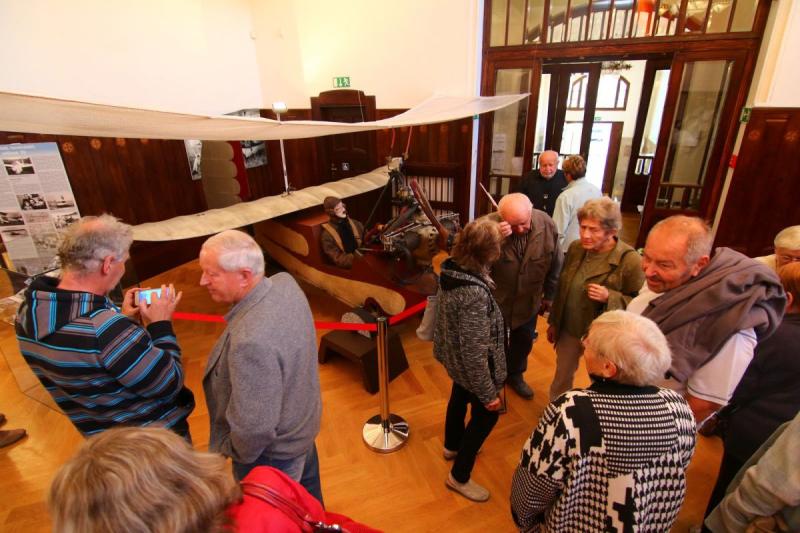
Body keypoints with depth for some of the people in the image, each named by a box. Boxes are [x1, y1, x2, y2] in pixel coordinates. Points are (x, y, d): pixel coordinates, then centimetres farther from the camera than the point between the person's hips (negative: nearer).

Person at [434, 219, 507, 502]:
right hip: (471, 367, -8)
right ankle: (459, 476, 37)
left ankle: (453, 445, 60)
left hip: (453, 356, 8)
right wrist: (489, 394, -18)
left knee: (460, 397, 32)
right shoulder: (474, 294, -39)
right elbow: (474, 352, -30)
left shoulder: (450, 268, -15)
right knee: (486, 414, 17)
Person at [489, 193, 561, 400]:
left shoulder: (546, 224, -17)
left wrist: (549, 295, 7)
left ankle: (515, 375, 51)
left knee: (524, 341, 23)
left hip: (529, 301, 3)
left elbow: (555, 264, -3)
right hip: (496, 299, -3)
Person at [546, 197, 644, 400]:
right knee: (562, 376, 23)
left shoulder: (630, 260, -22)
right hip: (568, 329, 5)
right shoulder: (575, 248, -5)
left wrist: (609, 297, -32)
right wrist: (554, 322, 12)